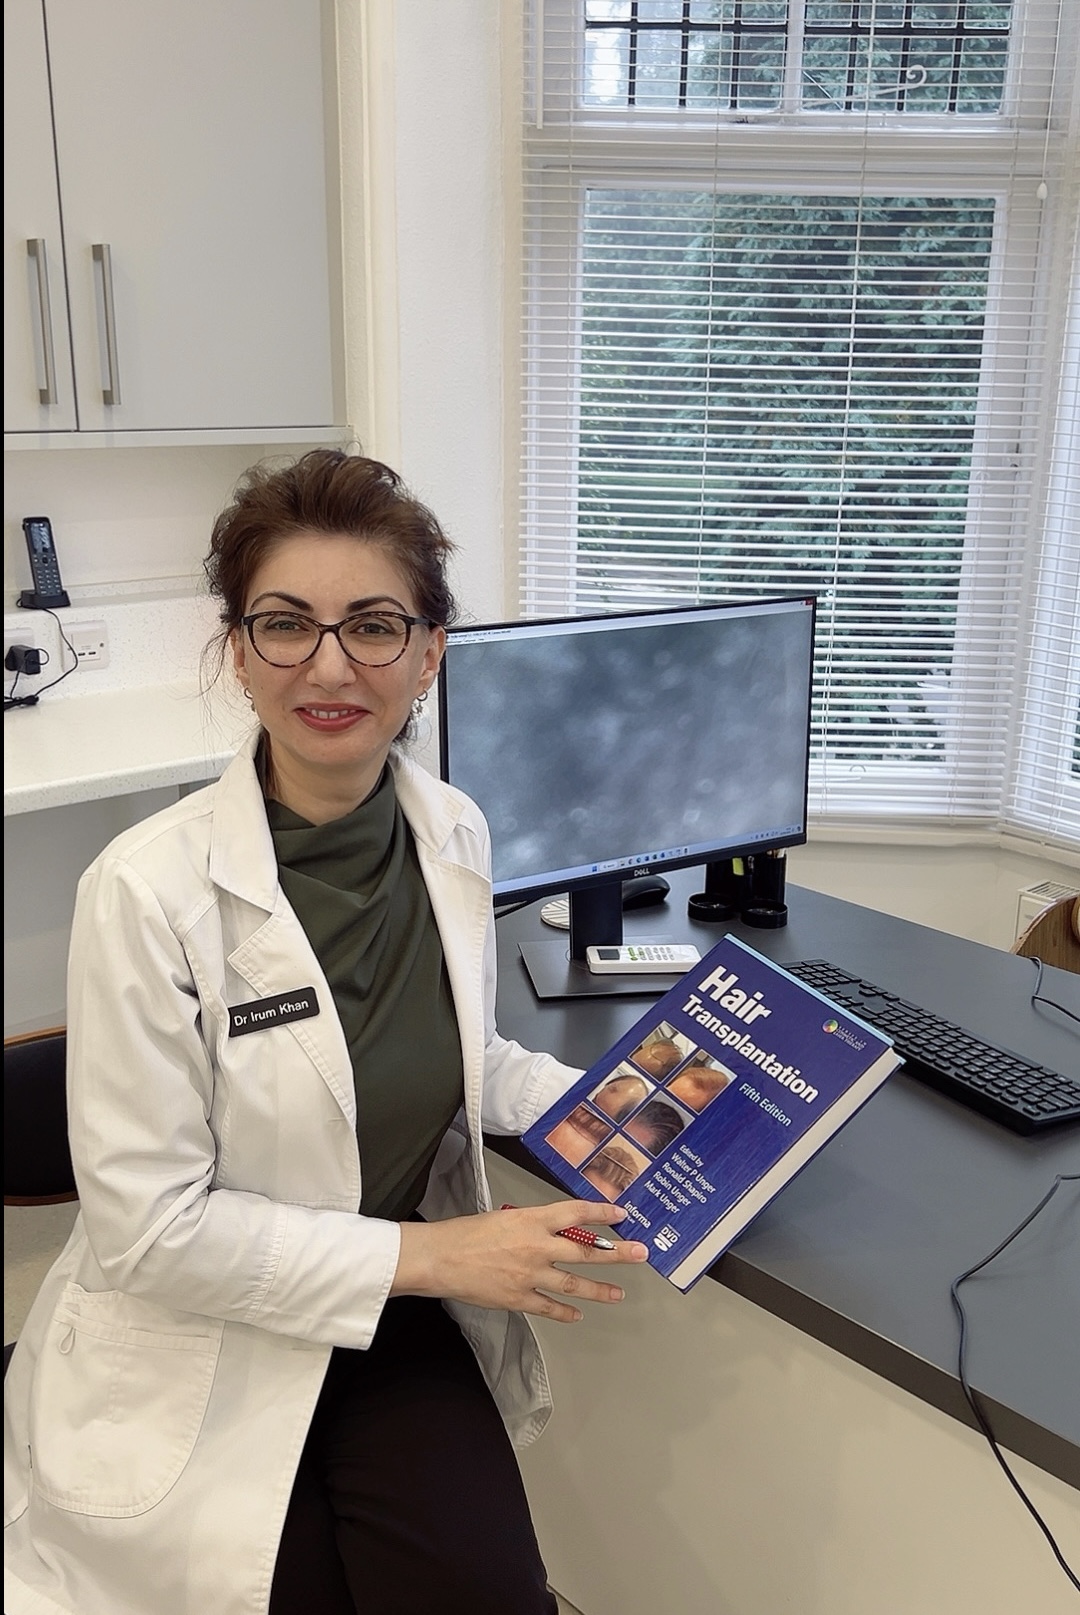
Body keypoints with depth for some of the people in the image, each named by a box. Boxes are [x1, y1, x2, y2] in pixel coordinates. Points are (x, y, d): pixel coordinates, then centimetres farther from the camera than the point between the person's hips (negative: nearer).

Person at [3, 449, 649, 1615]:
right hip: (199, 1356, -3)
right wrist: (431, 1252, -19)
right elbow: (151, 1226, -17)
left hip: (398, 1325, 4)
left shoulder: (456, 835, -5)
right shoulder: (149, 890, -22)